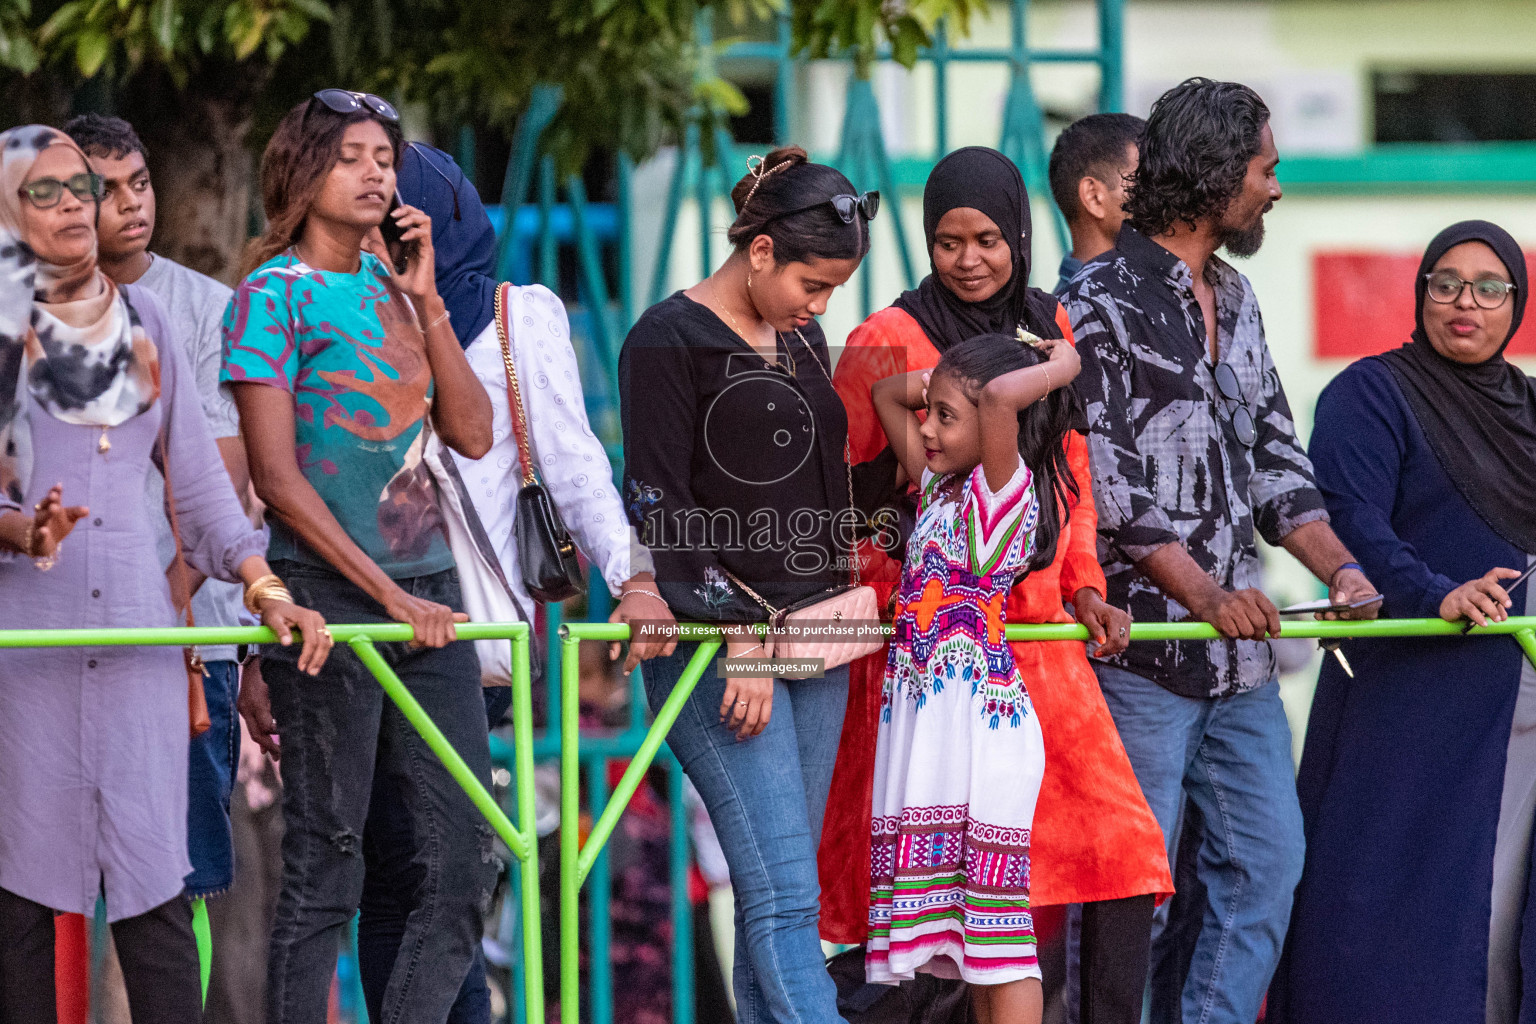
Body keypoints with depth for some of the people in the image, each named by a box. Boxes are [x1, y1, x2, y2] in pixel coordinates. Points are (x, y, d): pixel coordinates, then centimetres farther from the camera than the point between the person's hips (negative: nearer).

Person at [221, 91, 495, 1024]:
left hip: (428, 593, 6)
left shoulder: (394, 287, 15)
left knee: (467, 857, 0)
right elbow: (276, 477, -10)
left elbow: (474, 435, 7)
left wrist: (426, 299, -1)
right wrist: (389, 596, -13)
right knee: (326, 865, -4)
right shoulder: (276, 294, -3)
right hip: (329, 598, -6)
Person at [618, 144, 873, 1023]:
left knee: (782, 895, 4)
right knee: (784, 894, -15)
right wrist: (738, 632, -16)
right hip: (718, 646, -7)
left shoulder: (803, 340, 16)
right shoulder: (670, 340, -6)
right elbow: (659, 506, -12)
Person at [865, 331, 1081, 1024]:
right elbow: (886, 394, 28)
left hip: (979, 719, -9)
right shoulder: (939, 487, 17)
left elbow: (1001, 397, -26)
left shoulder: (1006, 489, -7)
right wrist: (941, 381, 15)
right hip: (926, 720, 9)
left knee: (994, 910, -10)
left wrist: (1058, 367, -9)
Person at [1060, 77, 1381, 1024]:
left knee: (1268, 859, 5)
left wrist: (1338, 566, 1)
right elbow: (1106, 476, -15)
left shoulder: (1235, 302, 16)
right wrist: (1202, 591, -21)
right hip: (1142, 640, -8)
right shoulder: (1105, 302, -9)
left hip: (1240, 651, 8)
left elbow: (1273, 457, 17)